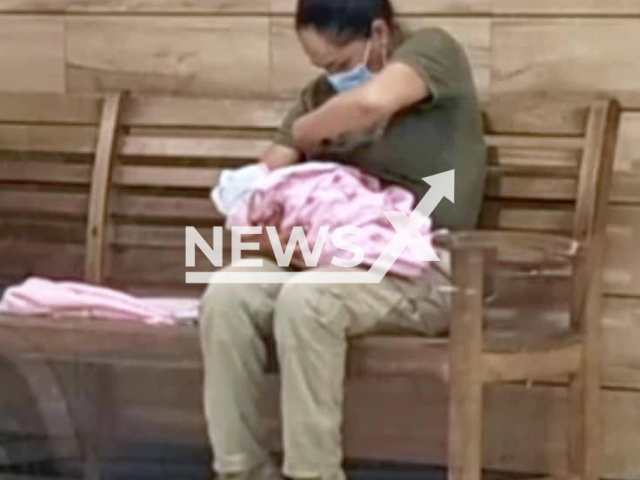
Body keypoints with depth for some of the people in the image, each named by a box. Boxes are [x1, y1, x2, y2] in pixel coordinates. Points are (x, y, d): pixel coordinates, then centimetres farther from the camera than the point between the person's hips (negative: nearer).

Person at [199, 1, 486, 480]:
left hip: (423, 270, -6)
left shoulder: (432, 50, -4)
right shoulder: (323, 94, 16)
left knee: (305, 301, -33)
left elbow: (372, 101, -27)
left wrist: (303, 133, -9)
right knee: (226, 297, -20)